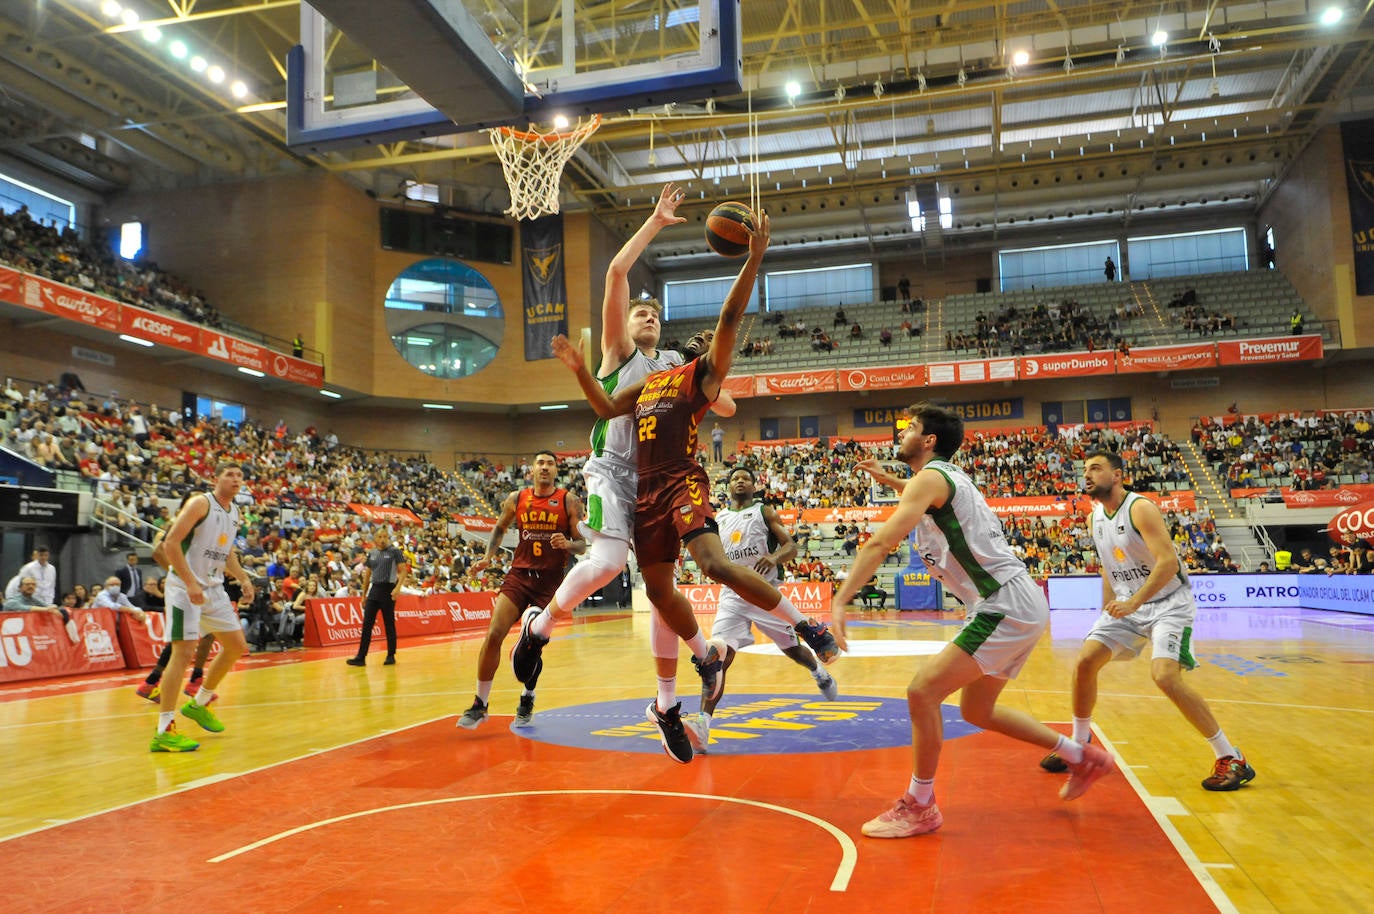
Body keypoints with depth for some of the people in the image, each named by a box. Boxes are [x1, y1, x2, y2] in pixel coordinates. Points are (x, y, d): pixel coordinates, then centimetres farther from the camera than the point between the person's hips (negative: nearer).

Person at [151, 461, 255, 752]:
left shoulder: (234, 511, 11)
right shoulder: (200, 503, -13)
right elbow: (170, 543, -20)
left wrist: (243, 579, 9)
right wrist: (190, 583, -25)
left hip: (214, 588, 9)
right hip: (184, 587, -9)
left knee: (237, 646, 11)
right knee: (183, 651, -14)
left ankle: (199, 704, 28)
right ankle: (164, 731, -11)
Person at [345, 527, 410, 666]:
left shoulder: (395, 551, -3)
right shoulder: (371, 553, 12)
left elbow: (403, 571, -8)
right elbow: (367, 574, 18)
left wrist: (398, 587, -22)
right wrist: (364, 594, 16)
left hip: (388, 590, -5)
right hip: (374, 589, 5)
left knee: (389, 624, 2)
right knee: (366, 624, -1)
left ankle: (391, 656, 12)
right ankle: (361, 657, 0)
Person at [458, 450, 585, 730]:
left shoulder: (569, 501, -3)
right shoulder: (516, 499, 4)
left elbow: (582, 545, -3)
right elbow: (500, 528, 22)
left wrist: (568, 544, -24)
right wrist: (488, 557, 8)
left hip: (550, 580, -2)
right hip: (519, 574, 2)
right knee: (494, 634, -11)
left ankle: (527, 700, 27)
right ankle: (480, 704, 1)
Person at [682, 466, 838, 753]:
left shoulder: (765, 512, 2)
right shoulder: (718, 519, 13)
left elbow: (791, 546, -7)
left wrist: (775, 557, -27)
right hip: (732, 595, 2)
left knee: (793, 649, 14)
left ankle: (818, 671, 49)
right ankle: (702, 724, -25)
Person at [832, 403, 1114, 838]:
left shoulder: (930, 478, -11)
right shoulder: (949, 476, 17)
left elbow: (879, 544, -23)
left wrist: (840, 602, -27)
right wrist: (887, 479, 38)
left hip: (1007, 606, -10)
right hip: (1018, 606, 10)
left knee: (922, 691, -13)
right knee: (976, 710, 20)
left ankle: (918, 807, 0)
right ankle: (1083, 757, 32)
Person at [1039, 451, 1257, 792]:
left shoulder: (1140, 508, -19)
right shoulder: (1094, 518, 6)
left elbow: (1169, 562, -28)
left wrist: (1134, 602, -36)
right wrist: (1108, 615, 16)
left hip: (1169, 603, -7)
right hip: (1127, 604, 8)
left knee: (1164, 675, -25)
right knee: (1085, 661, -3)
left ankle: (1231, 759, -10)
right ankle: (1078, 745, 16)